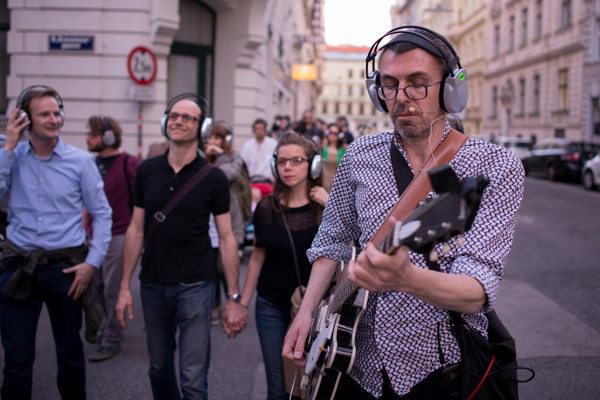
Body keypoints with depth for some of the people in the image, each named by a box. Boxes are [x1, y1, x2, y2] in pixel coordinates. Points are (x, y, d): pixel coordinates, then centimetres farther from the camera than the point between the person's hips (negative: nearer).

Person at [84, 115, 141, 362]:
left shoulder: (129, 164, -11)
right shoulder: (92, 164, 11)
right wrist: (83, 229, 17)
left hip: (118, 235, -7)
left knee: (113, 289, -1)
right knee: (95, 285, 13)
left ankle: (111, 341, 8)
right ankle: (107, 327, 31)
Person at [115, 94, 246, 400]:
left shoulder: (213, 178, -5)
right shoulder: (147, 171, 4)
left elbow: (226, 238, -3)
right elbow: (136, 229, 7)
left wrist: (233, 298, -6)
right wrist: (124, 286, 4)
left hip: (195, 285, -3)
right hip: (152, 284, 3)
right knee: (159, 367, 15)